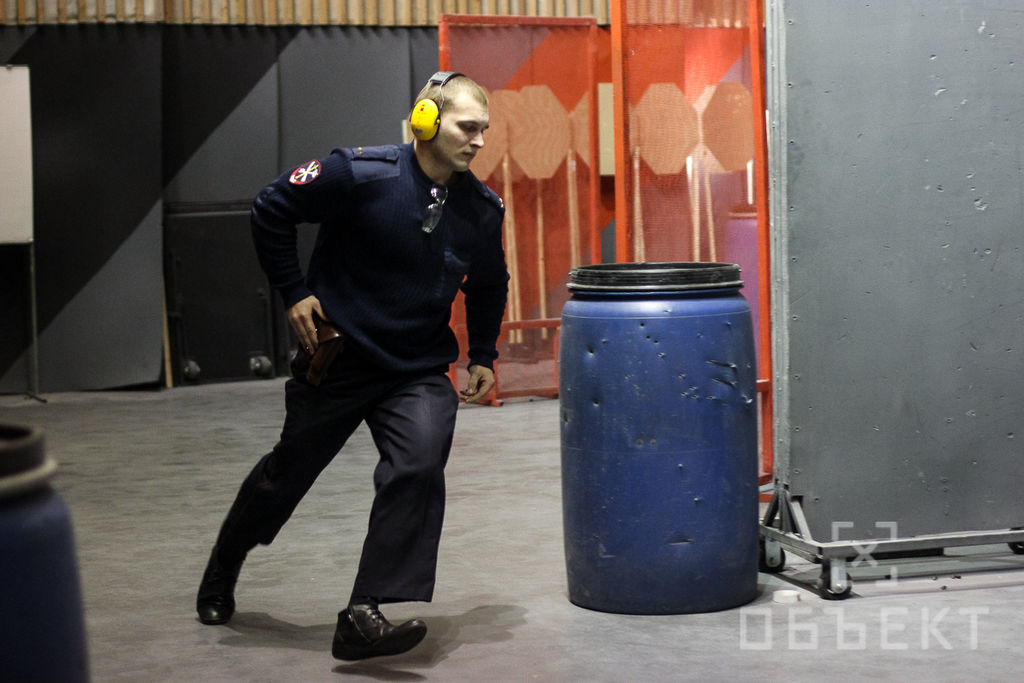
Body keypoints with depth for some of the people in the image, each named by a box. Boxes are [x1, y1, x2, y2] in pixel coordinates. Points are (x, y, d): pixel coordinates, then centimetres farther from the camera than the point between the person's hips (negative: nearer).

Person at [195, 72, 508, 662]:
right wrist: (294, 292, -9)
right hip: (337, 358, -2)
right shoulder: (362, 175, -18)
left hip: (419, 371, 3)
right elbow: (272, 209, -8)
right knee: (287, 473, 15)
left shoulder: (482, 209, -4)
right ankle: (222, 571, 44)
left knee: (419, 468, -24)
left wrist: (484, 356, 12)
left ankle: (365, 615, -20)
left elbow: (489, 287, 16)